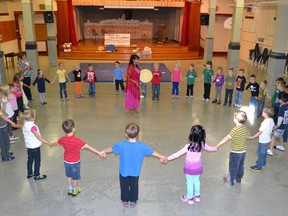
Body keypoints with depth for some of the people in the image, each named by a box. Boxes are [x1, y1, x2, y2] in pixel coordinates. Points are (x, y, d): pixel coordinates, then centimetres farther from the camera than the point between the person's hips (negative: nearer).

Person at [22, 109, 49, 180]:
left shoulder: (25, 125, -1)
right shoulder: (32, 126, -27)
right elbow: (38, 136, -25)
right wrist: (47, 142, -24)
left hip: (28, 146, 8)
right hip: (35, 146, -8)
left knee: (30, 160, 21)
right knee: (37, 161, 7)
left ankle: (29, 173, 35)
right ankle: (37, 175, 18)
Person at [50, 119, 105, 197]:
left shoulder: (63, 139, -12)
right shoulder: (77, 140, -32)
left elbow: (56, 143, 11)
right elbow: (88, 147, -34)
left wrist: (50, 144, 34)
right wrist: (99, 153, -35)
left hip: (66, 161, 5)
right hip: (75, 162, -5)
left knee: (69, 176, 23)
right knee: (75, 177, 15)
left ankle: (70, 190, 39)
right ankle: (75, 191, 33)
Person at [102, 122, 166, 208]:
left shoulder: (121, 145, -23)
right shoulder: (142, 146, -21)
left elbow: (111, 149, -4)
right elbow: (153, 152, -6)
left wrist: (104, 151, 18)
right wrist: (162, 157, 12)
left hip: (123, 172, 0)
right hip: (135, 173, 0)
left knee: (124, 187, 22)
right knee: (134, 187, 23)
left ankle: (125, 201, 41)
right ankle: (133, 202, 41)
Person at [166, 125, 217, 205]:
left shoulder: (188, 146, -30)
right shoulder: (202, 144, -15)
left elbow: (177, 154, -28)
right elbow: (209, 148, 6)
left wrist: (167, 158, -22)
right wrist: (215, 148, 27)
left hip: (190, 168, -4)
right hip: (198, 167, 5)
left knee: (190, 183, 15)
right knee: (197, 181, 25)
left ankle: (189, 198, 33)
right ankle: (197, 196, 42)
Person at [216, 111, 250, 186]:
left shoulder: (235, 129, -28)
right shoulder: (245, 127, -5)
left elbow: (227, 138, -35)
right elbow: (247, 134, 16)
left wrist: (217, 145, -35)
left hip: (235, 152, -6)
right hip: (243, 151, 6)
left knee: (233, 167, 12)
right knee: (240, 166, 24)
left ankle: (230, 181, 28)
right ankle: (239, 178, 43)